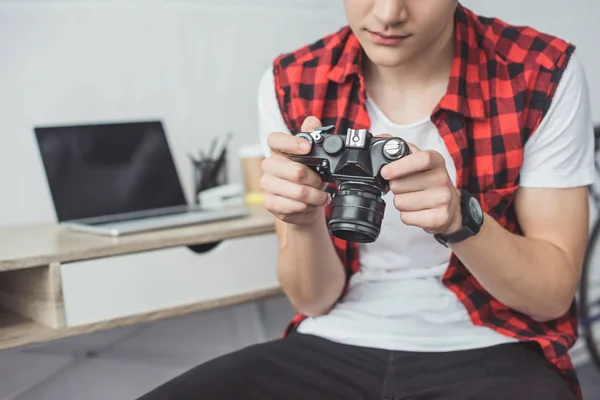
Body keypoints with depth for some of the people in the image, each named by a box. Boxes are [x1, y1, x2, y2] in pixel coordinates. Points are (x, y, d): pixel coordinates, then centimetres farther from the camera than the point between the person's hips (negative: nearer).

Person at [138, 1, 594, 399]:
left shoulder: (543, 75, -8)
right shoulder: (291, 84, -3)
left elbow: (554, 292, -6)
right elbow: (316, 298, 0)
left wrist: (460, 217, -25)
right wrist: (303, 221, -22)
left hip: (487, 355, -2)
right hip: (334, 350, 3)